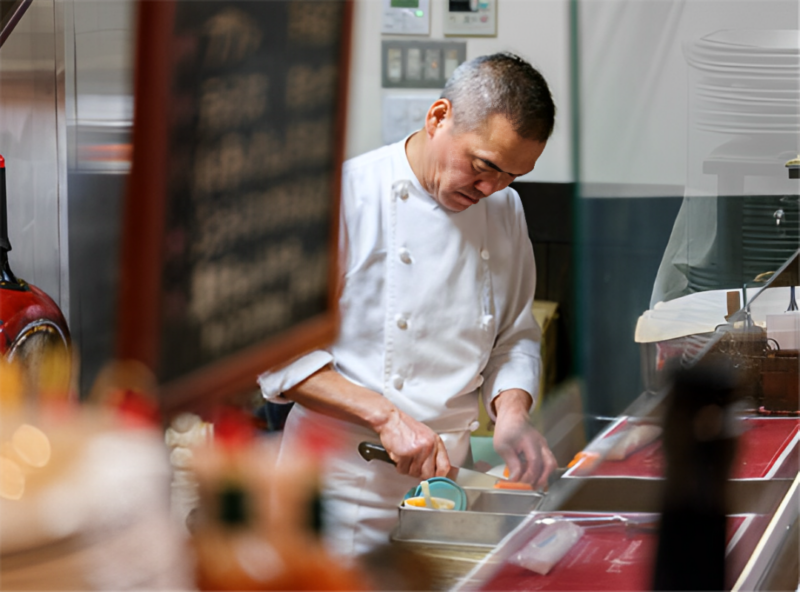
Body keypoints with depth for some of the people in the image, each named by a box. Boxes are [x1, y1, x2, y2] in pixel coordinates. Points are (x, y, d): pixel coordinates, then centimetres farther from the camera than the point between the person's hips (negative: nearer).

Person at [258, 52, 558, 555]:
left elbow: (515, 338, 16)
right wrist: (385, 416, -23)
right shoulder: (345, 196, -13)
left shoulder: (503, 210, 8)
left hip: (445, 481, 5)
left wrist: (512, 413, -5)